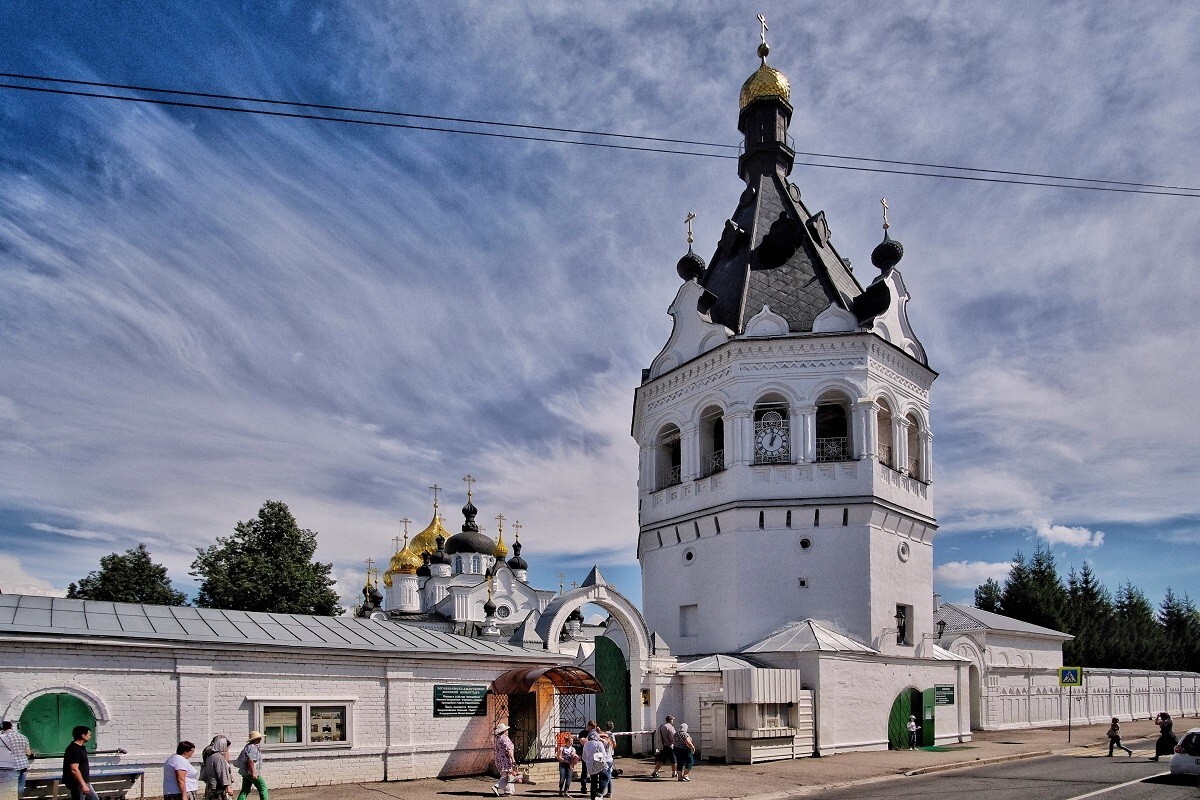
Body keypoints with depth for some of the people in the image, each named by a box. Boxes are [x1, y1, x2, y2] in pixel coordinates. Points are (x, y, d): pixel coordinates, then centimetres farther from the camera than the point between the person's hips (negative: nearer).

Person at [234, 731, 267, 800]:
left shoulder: (249, 746, 15)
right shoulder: (253, 748, -18)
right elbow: (250, 760, -25)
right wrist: (253, 773, -26)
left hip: (245, 773, 10)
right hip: (251, 772, -10)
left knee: (245, 790, 10)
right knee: (263, 788, 1)